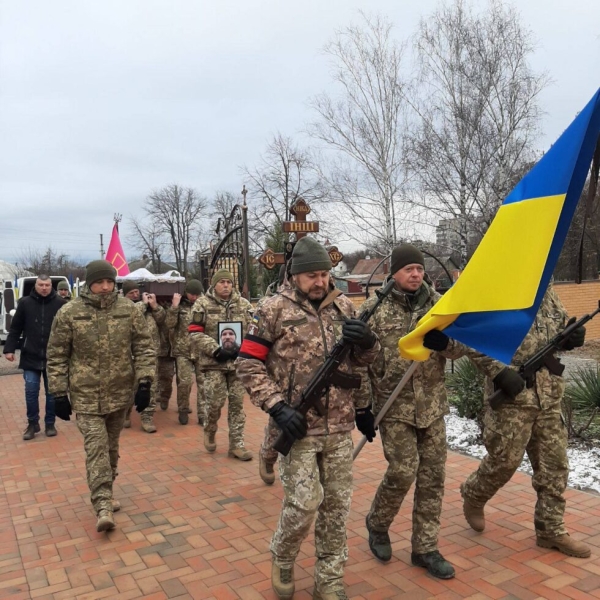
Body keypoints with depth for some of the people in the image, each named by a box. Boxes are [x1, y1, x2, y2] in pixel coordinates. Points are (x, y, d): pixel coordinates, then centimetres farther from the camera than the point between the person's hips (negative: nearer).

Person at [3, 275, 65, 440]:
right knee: (31, 392, 5)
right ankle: (32, 424, 21)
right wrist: (9, 349, -1)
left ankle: (50, 423, 23)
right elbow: (15, 328, 5)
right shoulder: (25, 303, -1)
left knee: (51, 392, 10)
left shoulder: (60, 303, -6)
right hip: (31, 357, 1)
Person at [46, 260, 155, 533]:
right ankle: (103, 507, -5)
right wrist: (59, 394, -1)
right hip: (86, 396, -2)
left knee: (111, 448, 15)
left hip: (120, 393, 3)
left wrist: (144, 383, -7)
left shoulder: (129, 310, -2)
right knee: (96, 448, -9)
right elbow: (56, 356, 0)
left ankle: (104, 496, 33)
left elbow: (144, 348, 1)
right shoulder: (69, 313, -6)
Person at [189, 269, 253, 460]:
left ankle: (236, 444, 16)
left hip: (238, 361, 3)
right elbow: (195, 334, -6)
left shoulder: (243, 304, 6)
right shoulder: (203, 304, -2)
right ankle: (210, 430, 27)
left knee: (237, 403, 6)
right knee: (215, 401, -4)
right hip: (214, 361, -3)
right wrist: (216, 350, -16)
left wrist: (242, 347, -10)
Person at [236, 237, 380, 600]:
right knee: (303, 504, -3)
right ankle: (282, 559, 29)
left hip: (340, 427, 4)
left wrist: (367, 341, -11)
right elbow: (248, 364, -5)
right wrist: (277, 407, -14)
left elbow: (365, 359, 13)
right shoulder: (275, 309, -6)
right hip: (298, 426, -4)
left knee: (337, 505, 12)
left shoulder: (344, 306, 6)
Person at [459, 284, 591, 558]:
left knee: (554, 463, 11)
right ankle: (473, 496, 28)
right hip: (512, 396, -7)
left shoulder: (548, 294, 11)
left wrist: (573, 335, -2)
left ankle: (551, 530, 24)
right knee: (504, 460, 0)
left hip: (549, 396, 7)